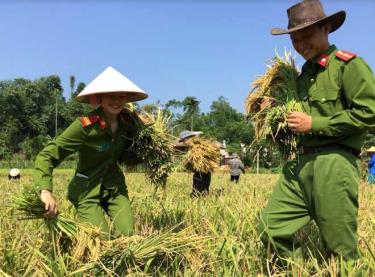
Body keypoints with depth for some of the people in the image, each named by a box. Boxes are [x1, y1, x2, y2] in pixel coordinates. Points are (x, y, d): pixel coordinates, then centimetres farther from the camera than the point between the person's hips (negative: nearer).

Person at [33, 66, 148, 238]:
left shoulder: (128, 120, -6)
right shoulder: (85, 126, -24)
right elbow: (46, 155, -25)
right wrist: (46, 190, -40)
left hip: (115, 186, 5)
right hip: (87, 191, -5)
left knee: (127, 234, -3)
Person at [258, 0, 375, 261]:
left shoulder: (348, 64, -3)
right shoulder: (304, 74, 20)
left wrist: (314, 124, -12)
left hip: (334, 162, -7)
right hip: (301, 162, 7)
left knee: (340, 250, 2)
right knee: (271, 229, 1)